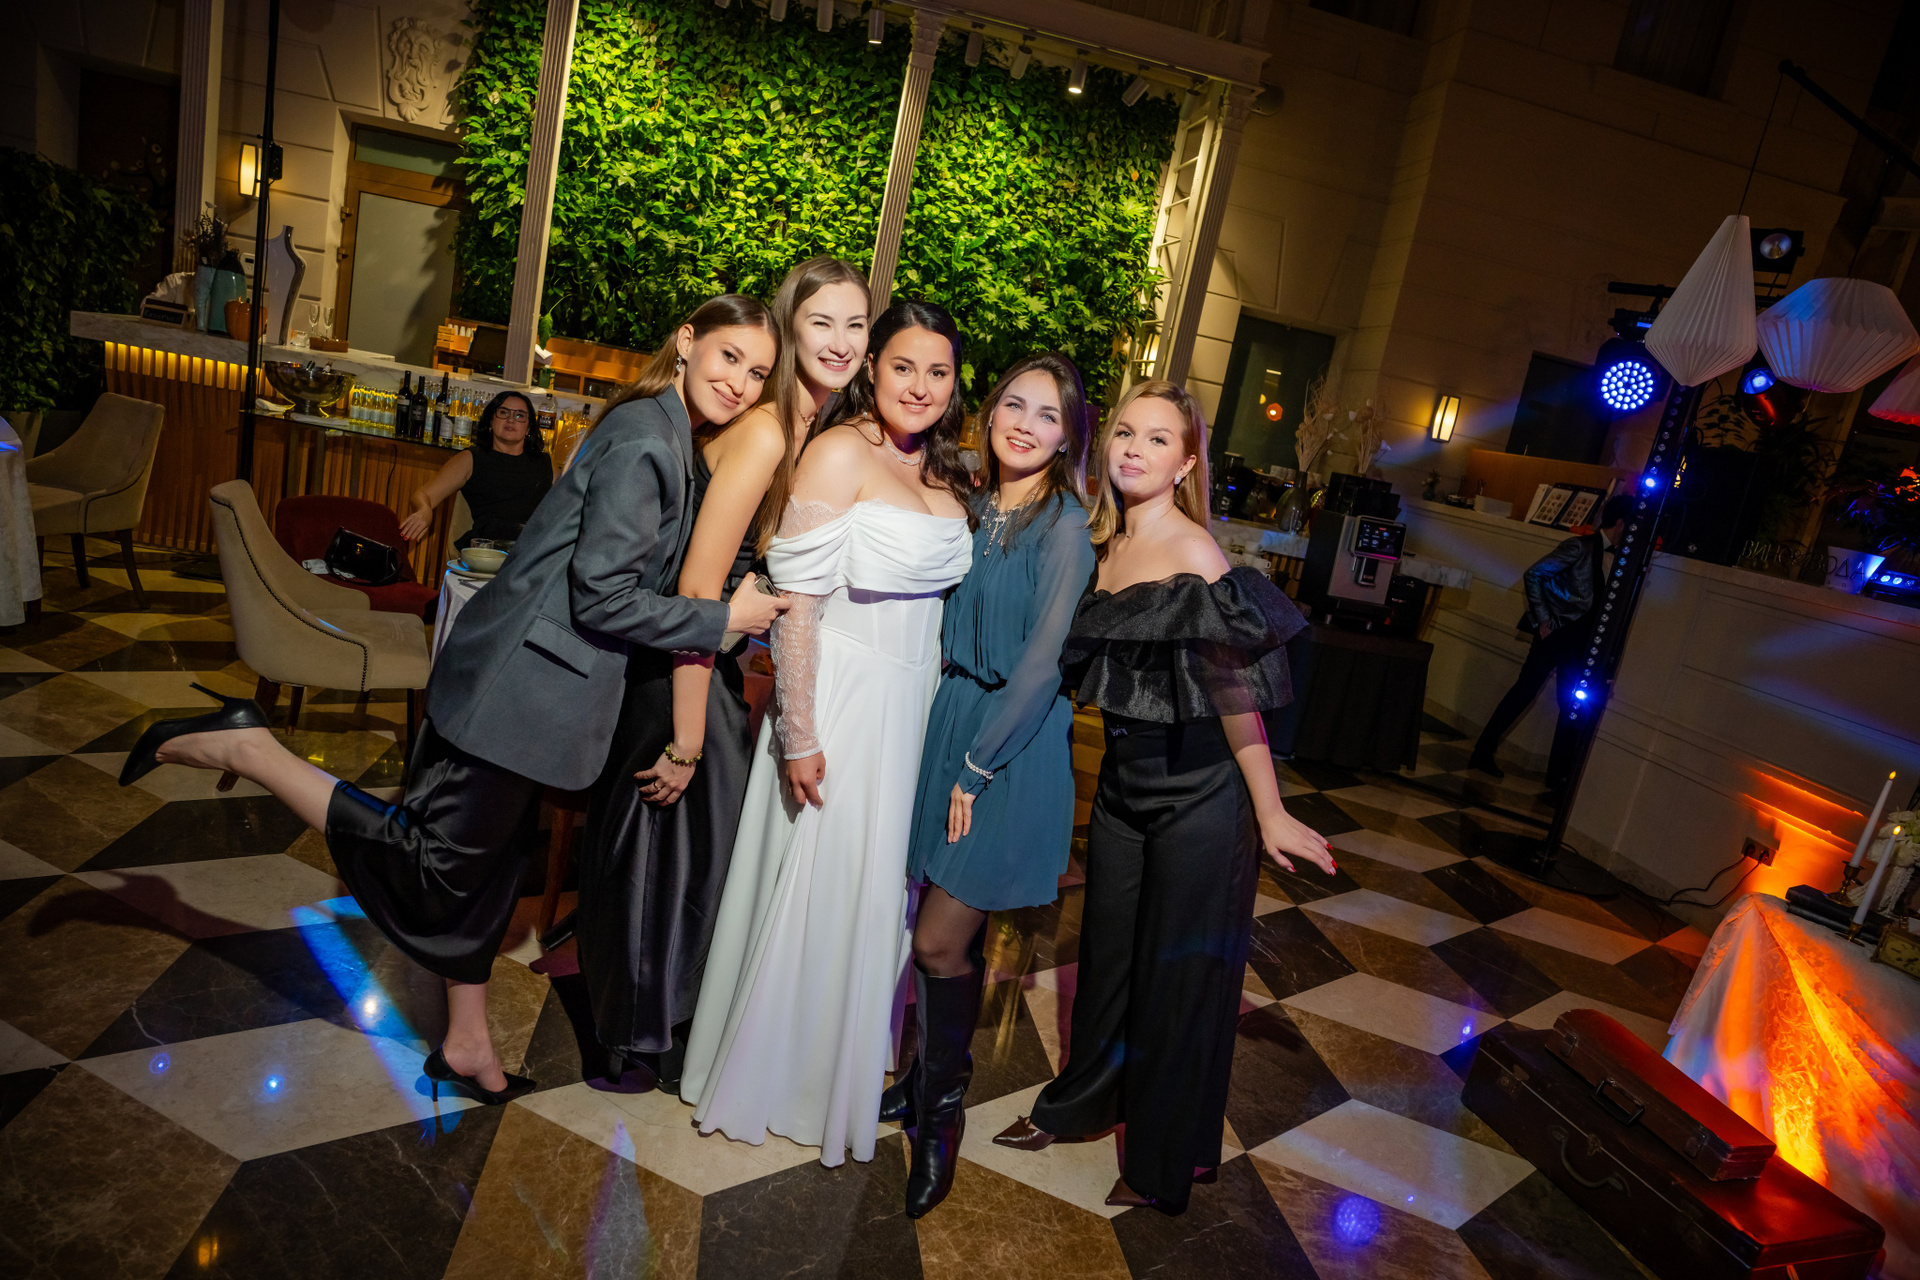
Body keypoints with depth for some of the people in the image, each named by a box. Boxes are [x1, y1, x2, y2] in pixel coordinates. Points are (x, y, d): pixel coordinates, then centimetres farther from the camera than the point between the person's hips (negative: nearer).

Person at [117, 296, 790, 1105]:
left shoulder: (664, 433, 12)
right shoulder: (643, 441, -18)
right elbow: (602, 596, -20)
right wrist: (724, 620, -13)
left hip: (527, 682, 10)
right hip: (520, 686, -10)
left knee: (487, 863, 19)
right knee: (434, 872, 0)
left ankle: (465, 1045, 34)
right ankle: (246, 747, 4)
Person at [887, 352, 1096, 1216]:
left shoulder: (1064, 529, -12)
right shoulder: (972, 511, 7)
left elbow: (1042, 664, -15)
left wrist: (977, 766, -13)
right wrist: (943, 745, 5)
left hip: (1014, 749, -5)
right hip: (946, 724, 5)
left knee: (941, 942, -1)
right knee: (942, 932, 13)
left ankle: (941, 1113, 21)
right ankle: (928, 1078, 34)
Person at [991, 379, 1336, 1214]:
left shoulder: (1193, 553, -18)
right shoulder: (1107, 546, 3)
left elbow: (1235, 693, -18)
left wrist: (1269, 814, -14)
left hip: (1199, 793, -6)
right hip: (1124, 780, 7)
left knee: (1181, 968, 9)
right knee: (1108, 948, 20)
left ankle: (1168, 1159, 31)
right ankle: (1086, 1103, 44)